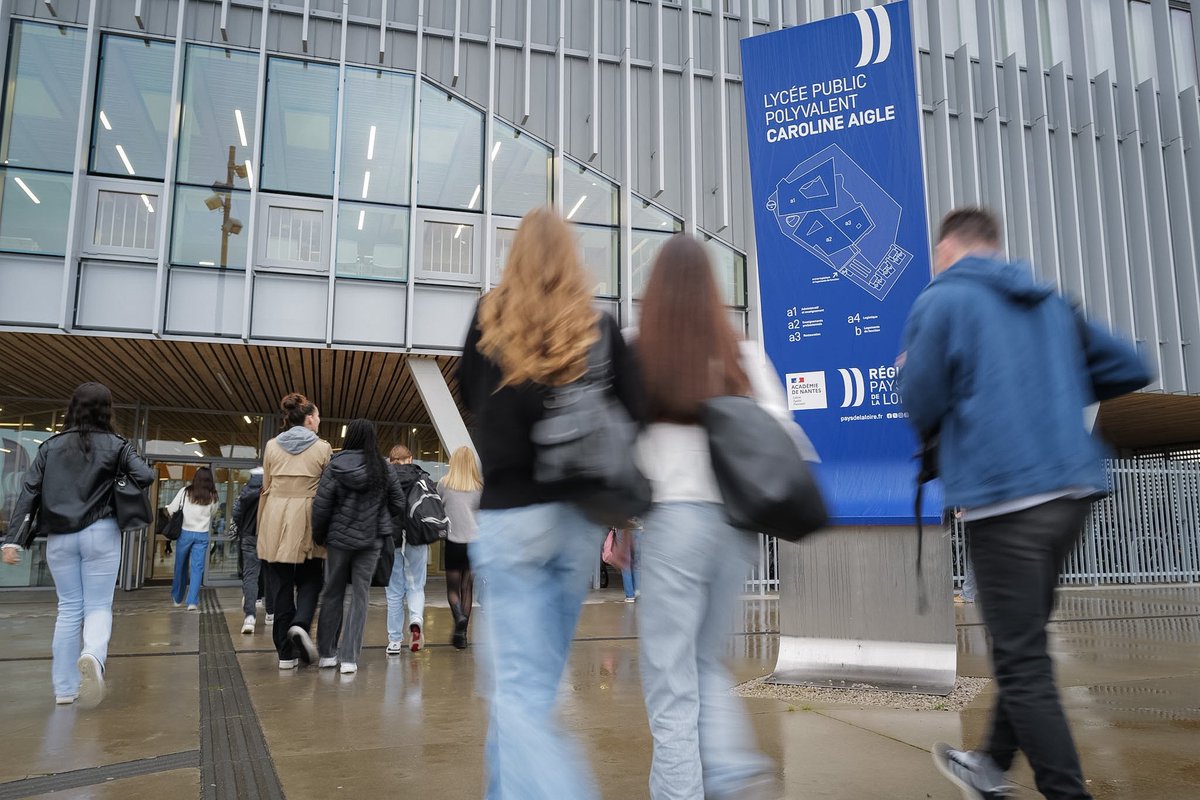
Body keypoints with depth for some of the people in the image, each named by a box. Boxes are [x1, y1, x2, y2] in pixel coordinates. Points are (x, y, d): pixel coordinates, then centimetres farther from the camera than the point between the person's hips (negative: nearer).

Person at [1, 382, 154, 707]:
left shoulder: (50, 446, 6)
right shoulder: (114, 444, -1)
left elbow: (28, 493, 1)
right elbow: (146, 477, -12)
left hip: (59, 536, 3)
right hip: (100, 532, -2)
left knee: (68, 608, 12)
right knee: (98, 606, 3)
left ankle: (64, 689, 12)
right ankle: (92, 656, -28)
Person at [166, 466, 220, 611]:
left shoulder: (185, 492, -5)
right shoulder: (212, 497, -2)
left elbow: (171, 509, -4)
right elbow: (212, 514, 5)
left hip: (185, 532, 0)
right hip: (202, 534, 0)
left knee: (180, 566, 15)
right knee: (197, 568, 0)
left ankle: (177, 598, 28)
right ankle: (193, 601, -8)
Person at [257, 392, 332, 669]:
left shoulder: (272, 446, 7)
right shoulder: (322, 448, -1)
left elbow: (266, 488, 10)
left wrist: (262, 525, 17)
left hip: (276, 521, 3)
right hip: (306, 520, -2)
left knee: (281, 584, 6)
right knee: (310, 579, 13)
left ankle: (286, 653, 9)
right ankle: (300, 624, -14)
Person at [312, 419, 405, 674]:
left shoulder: (335, 467, -8)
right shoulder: (384, 470, -3)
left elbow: (321, 506, -8)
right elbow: (398, 505, 1)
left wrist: (319, 537, 6)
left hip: (339, 539, 0)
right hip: (371, 541, 1)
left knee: (332, 594, 14)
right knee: (360, 597, 6)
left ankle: (327, 654, 22)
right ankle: (349, 658, 3)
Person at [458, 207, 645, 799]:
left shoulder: (489, 317, 0)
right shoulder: (600, 328, 2)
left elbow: (470, 397, 12)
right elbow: (636, 414, -3)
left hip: (511, 515, -3)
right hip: (580, 517, 3)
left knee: (521, 690, 0)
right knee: (538, 679, 18)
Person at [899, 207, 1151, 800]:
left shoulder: (940, 300, -4)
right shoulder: (1050, 302, 17)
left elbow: (921, 409, -7)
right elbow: (1131, 369, 19)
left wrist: (910, 372, 14)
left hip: (1002, 497, -8)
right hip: (1070, 488, 8)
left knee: (1022, 662, 0)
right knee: (1024, 643, 20)